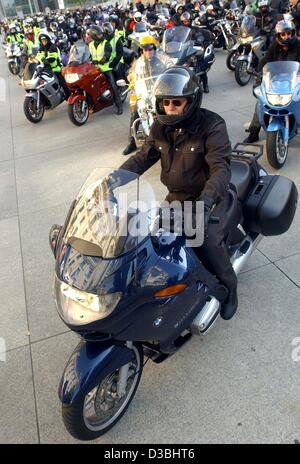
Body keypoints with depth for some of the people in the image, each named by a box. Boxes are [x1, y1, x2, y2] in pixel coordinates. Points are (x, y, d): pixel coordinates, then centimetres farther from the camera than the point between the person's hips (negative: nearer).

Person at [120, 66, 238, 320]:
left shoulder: (212, 125, -17)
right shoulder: (160, 127, 1)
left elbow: (221, 168, -27)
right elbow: (143, 157, 3)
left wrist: (204, 202, -43)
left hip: (208, 196, -6)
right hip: (176, 197, 6)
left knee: (207, 242, -25)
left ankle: (228, 285, 5)